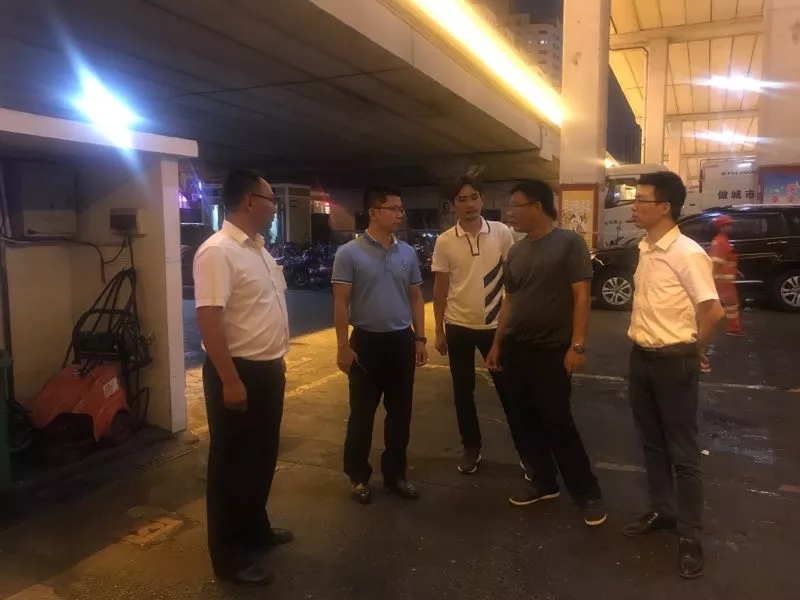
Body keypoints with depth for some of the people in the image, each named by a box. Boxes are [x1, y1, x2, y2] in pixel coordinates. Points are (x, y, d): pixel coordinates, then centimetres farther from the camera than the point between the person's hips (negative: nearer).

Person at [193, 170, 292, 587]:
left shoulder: (258, 249, 11)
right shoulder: (217, 251, -19)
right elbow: (208, 319, -25)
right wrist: (230, 380, -26)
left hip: (268, 369, 10)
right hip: (239, 371, -9)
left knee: (262, 456, 20)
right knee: (233, 462, 4)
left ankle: (255, 529, 38)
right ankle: (228, 554, 19)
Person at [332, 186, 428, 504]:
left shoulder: (408, 253, 5)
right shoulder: (349, 253, -8)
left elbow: (416, 297, 11)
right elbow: (341, 302, -8)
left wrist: (420, 338, 7)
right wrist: (343, 346, -11)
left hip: (402, 340, 4)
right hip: (367, 340, -4)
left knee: (400, 412, 12)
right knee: (362, 413, 7)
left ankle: (395, 473, 28)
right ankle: (358, 476, 24)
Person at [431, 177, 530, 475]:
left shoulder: (502, 233, -5)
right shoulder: (444, 241, -4)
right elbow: (440, 288, 1)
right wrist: (439, 330, 2)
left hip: (495, 324, -1)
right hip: (459, 326, 1)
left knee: (508, 388, 8)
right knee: (463, 391, 11)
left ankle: (525, 450, 22)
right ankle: (471, 448, 29)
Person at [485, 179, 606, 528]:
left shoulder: (569, 243, -7)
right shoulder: (516, 252, 11)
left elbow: (582, 295, -11)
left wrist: (577, 345, -18)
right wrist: (497, 344, 13)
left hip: (552, 351, -6)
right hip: (516, 349, 6)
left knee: (558, 423, -2)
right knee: (530, 420, 12)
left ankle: (587, 493, 14)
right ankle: (543, 482, 27)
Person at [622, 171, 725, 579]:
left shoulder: (687, 253, -18)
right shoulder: (644, 249, 6)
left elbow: (713, 311, -20)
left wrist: (691, 349, -7)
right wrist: (641, 336, 12)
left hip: (673, 362, -8)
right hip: (641, 357, 8)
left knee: (682, 450, 4)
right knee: (652, 443, 18)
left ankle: (690, 534, 18)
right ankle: (661, 511, 34)